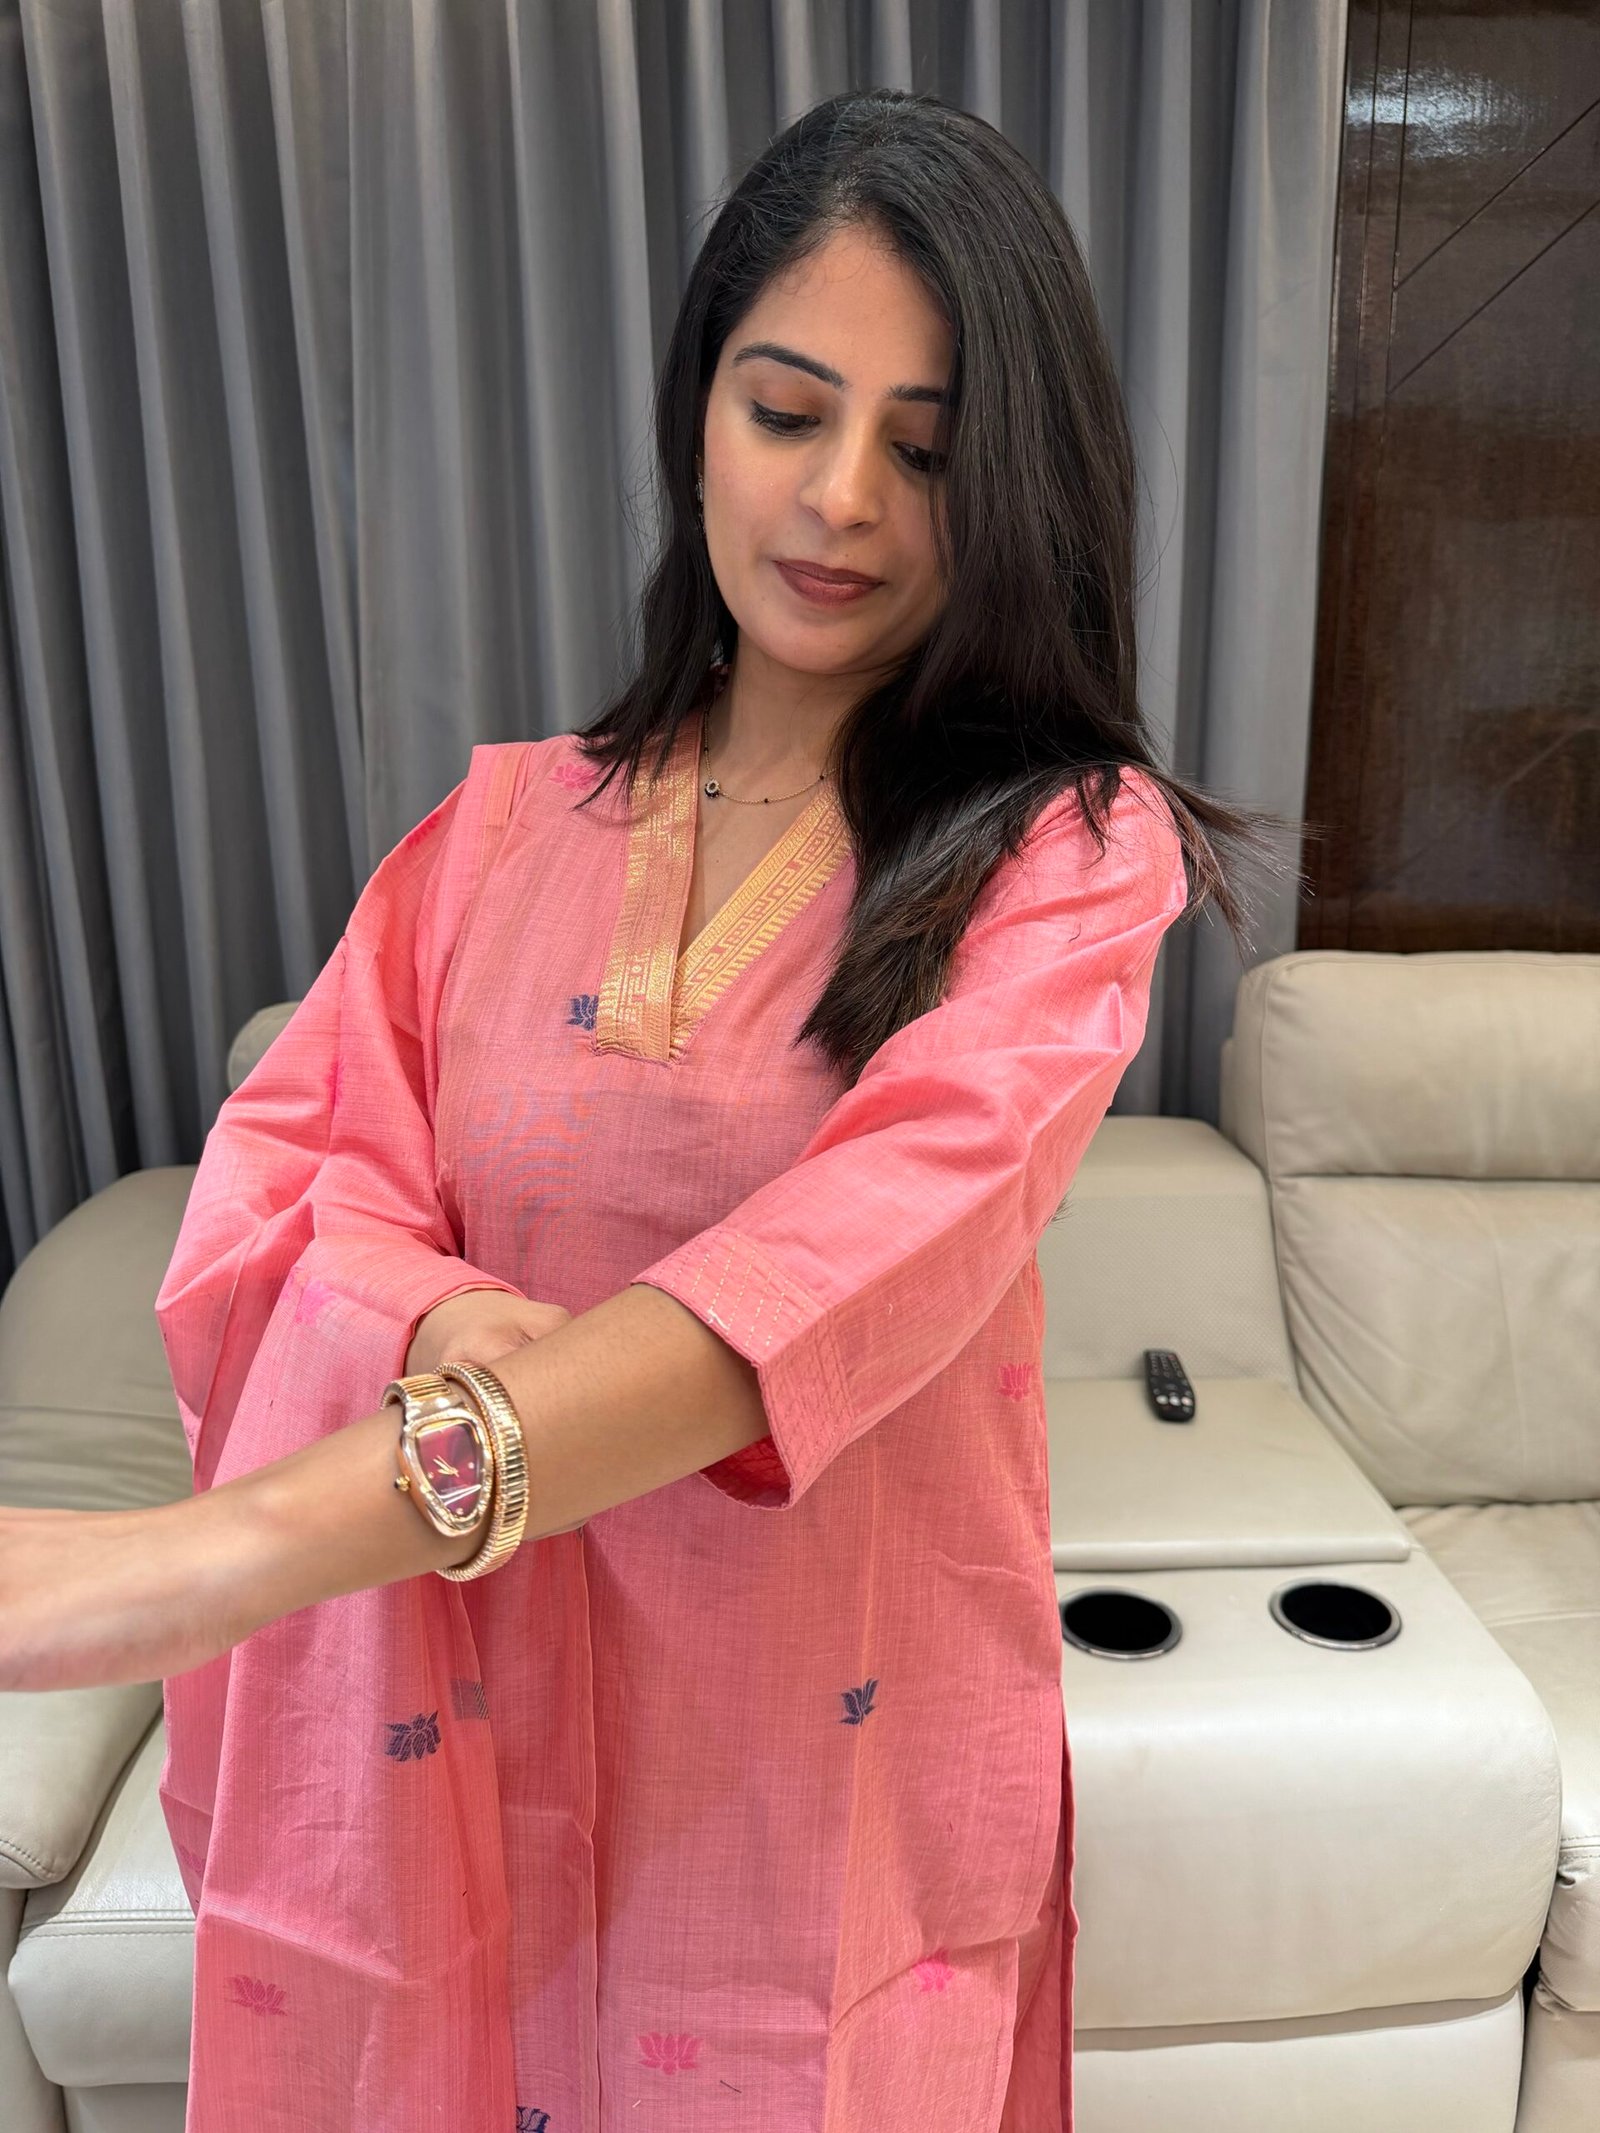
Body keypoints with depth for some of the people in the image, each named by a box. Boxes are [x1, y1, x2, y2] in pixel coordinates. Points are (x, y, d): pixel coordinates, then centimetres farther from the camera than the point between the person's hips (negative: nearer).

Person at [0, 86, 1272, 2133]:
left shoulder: (1063, 848, -12)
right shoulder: (501, 821, 1)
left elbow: (889, 1231, -28)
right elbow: (300, 1189, -3)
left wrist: (233, 1546, -38)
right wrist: (452, 1326, -27)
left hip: (841, 1721, -2)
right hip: (497, 1710, 3)